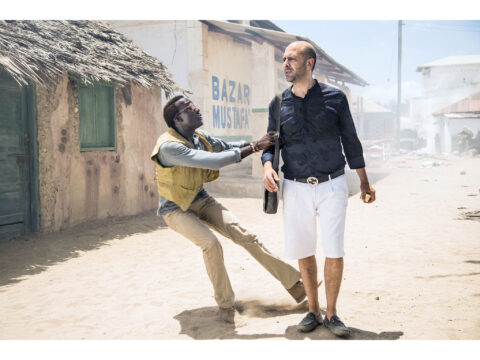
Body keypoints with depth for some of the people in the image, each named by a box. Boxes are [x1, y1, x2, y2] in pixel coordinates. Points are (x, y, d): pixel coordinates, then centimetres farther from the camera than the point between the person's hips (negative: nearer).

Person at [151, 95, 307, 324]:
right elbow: (213, 161, -37)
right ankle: (225, 304, -6)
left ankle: (294, 283, -4)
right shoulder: (169, 146, -29)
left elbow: (228, 148, 10)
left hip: (200, 200, 6)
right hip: (176, 209, -6)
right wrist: (254, 147, -35)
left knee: (244, 235, -7)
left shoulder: (200, 137, -4)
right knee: (210, 243, -28)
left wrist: (258, 143, -8)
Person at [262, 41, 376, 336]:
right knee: (303, 251, 7)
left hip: (332, 186, -2)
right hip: (296, 189, 2)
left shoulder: (334, 98, -2)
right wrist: (268, 166, -11)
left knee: (334, 252, -4)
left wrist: (364, 182, 7)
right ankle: (313, 310, 24)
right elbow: (272, 142, 11)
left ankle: (331, 314, 14)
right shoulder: (279, 103, 3)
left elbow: (350, 141, 5)